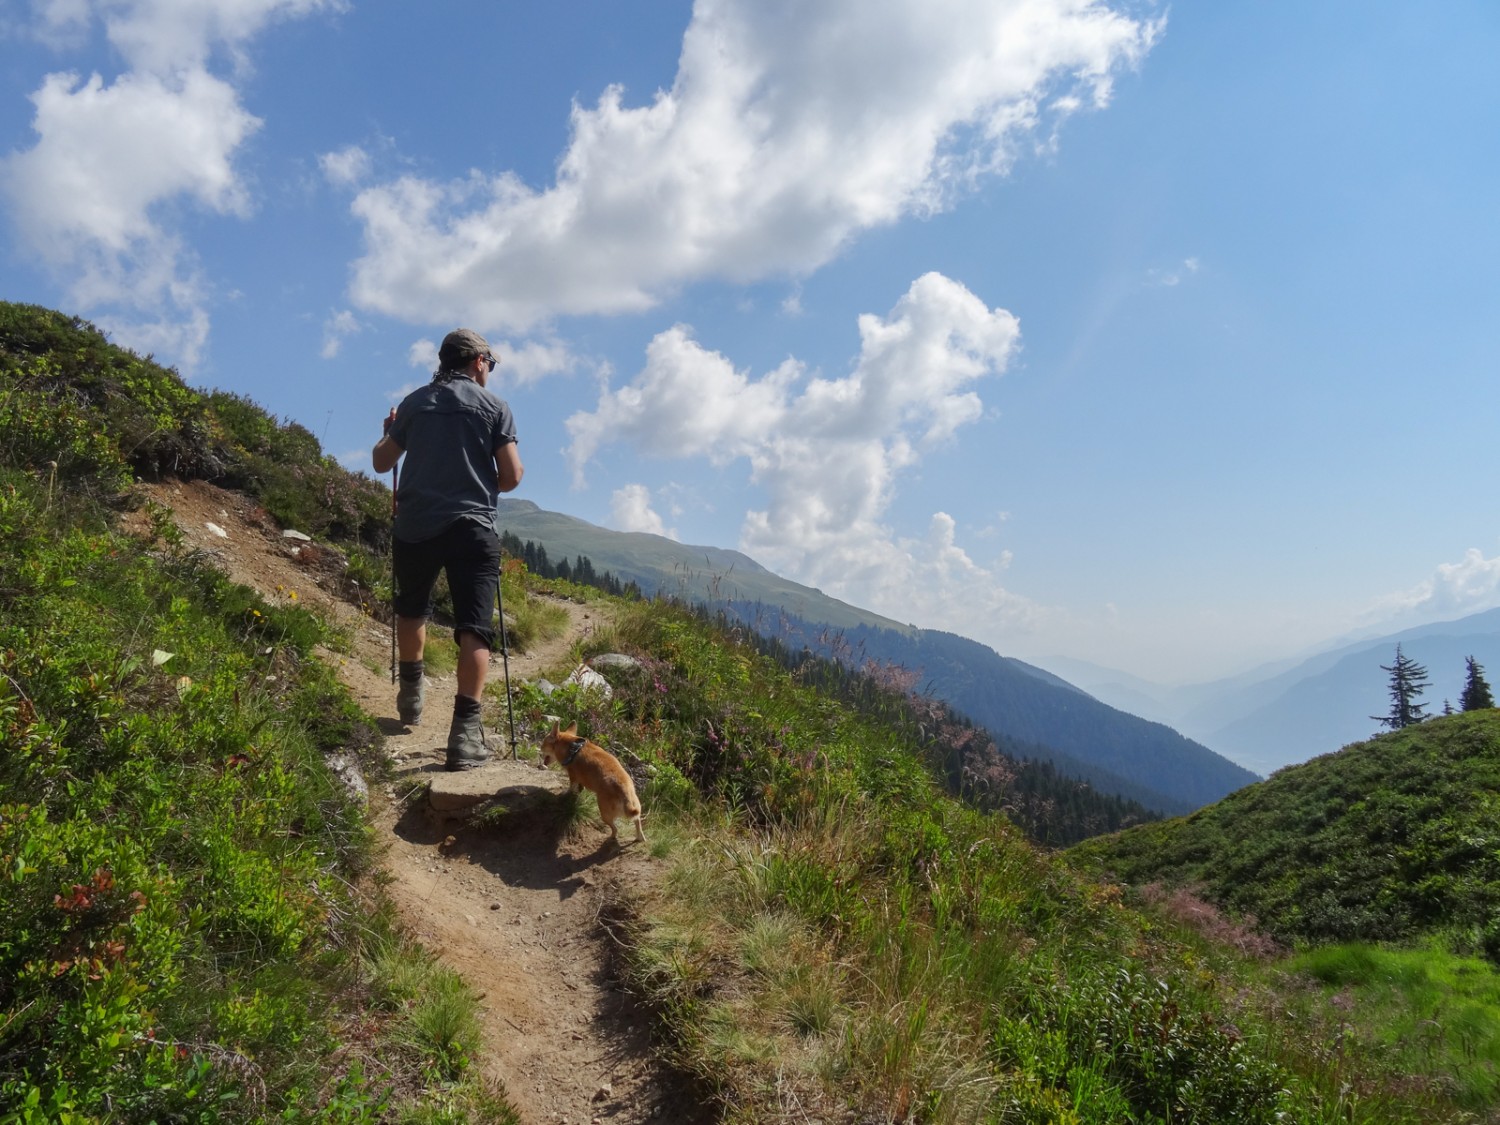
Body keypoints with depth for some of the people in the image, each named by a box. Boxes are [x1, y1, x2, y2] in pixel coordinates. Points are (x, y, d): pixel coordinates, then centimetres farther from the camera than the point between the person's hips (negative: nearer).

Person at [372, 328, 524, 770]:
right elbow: (511, 477, -3)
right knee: (474, 626, -6)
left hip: (415, 525, 3)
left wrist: (389, 432, 37)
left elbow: (381, 462, 17)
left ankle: (411, 695, 38)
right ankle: (466, 729, -17)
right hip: (472, 526, -3)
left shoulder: (414, 402, 10)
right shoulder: (494, 405, 3)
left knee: (412, 608, 27)